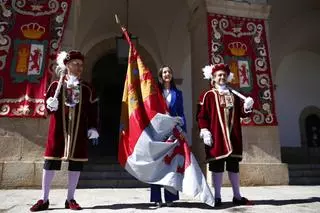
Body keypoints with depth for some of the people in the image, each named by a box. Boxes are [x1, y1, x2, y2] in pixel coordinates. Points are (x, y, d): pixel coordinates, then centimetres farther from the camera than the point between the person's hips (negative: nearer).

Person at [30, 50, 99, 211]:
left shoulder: (87, 88, 7)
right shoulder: (56, 85, 5)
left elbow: (92, 111, 5)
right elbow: (48, 108, 7)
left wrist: (93, 129, -2)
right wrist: (51, 105, -15)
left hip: (78, 131, 1)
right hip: (58, 130, -1)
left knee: (76, 162, 3)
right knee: (51, 161, 1)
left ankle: (70, 199, 16)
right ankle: (44, 199, 16)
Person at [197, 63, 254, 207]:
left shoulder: (234, 96, 16)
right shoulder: (208, 95, 1)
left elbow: (241, 114, 15)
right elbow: (201, 116, -6)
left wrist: (247, 108, -6)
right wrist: (205, 131, -16)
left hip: (233, 137, 5)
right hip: (216, 137, -4)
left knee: (234, 166, 11)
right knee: (217, 167, 1)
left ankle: (237, 197, 23)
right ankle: (217, 197, 13)